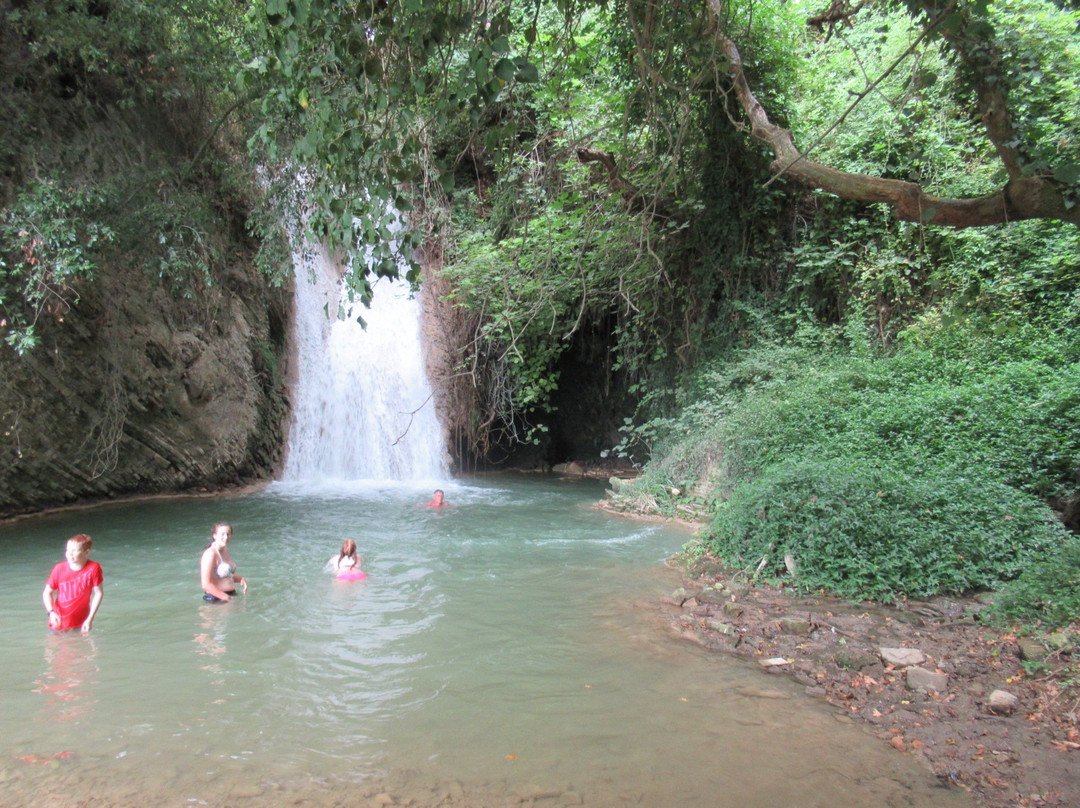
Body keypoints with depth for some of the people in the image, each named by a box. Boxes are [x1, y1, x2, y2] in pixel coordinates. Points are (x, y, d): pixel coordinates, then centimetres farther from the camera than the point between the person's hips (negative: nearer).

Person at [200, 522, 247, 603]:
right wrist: (227, 598, -18)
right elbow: (206, 584, -19)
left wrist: (240, 579, 5)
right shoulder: (210, 554, -14)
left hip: (231, 594, 8)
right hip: (216, 599, -8)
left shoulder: (225, 550, 12)